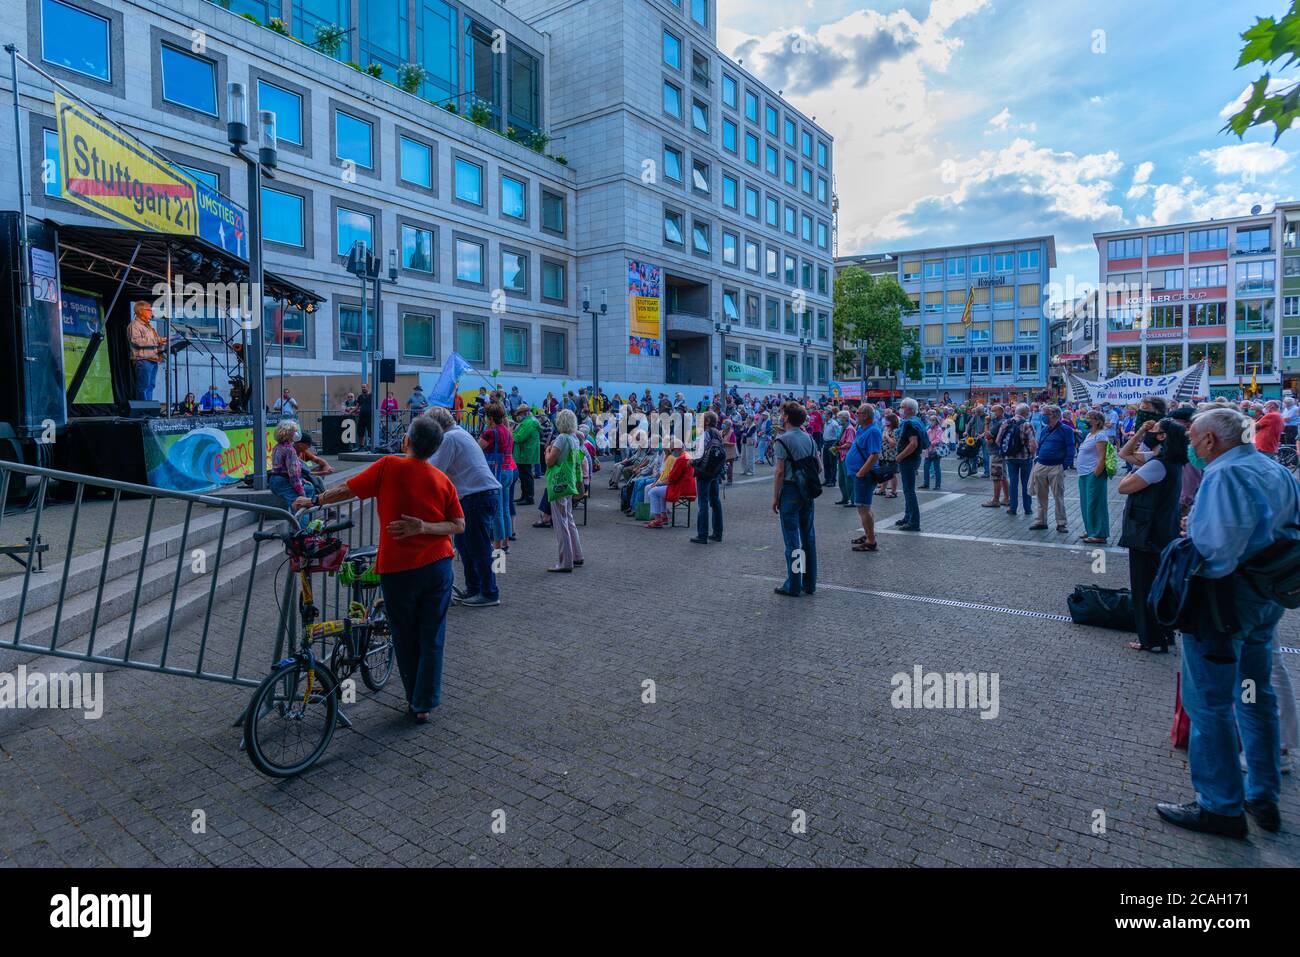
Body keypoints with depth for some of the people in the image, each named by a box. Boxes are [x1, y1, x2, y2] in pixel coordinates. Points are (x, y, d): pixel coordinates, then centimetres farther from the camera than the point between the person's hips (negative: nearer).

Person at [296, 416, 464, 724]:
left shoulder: (389, 466, -8)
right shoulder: (442, 480, 0)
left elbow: (346, 490, -3)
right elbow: (459, 526, -3)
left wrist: (313, 501, 12)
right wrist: (423, 528, -11)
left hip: (397, 568, -1)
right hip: (437, 567, 2)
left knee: (405, 638, 17)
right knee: (432, 638, 11)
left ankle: (413, 699, 30)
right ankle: (423, 705, 17)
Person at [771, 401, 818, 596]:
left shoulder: (784, 440, -10)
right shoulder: (810, 438, 9)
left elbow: (779, 472, -13)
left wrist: (775, 497, -7)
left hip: (790, 491, -6)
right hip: (809, 492, 6)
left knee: (792, 539, -2)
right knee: (809, 537, 11)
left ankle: (793, 586, 2)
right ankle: (810, 583, 19)